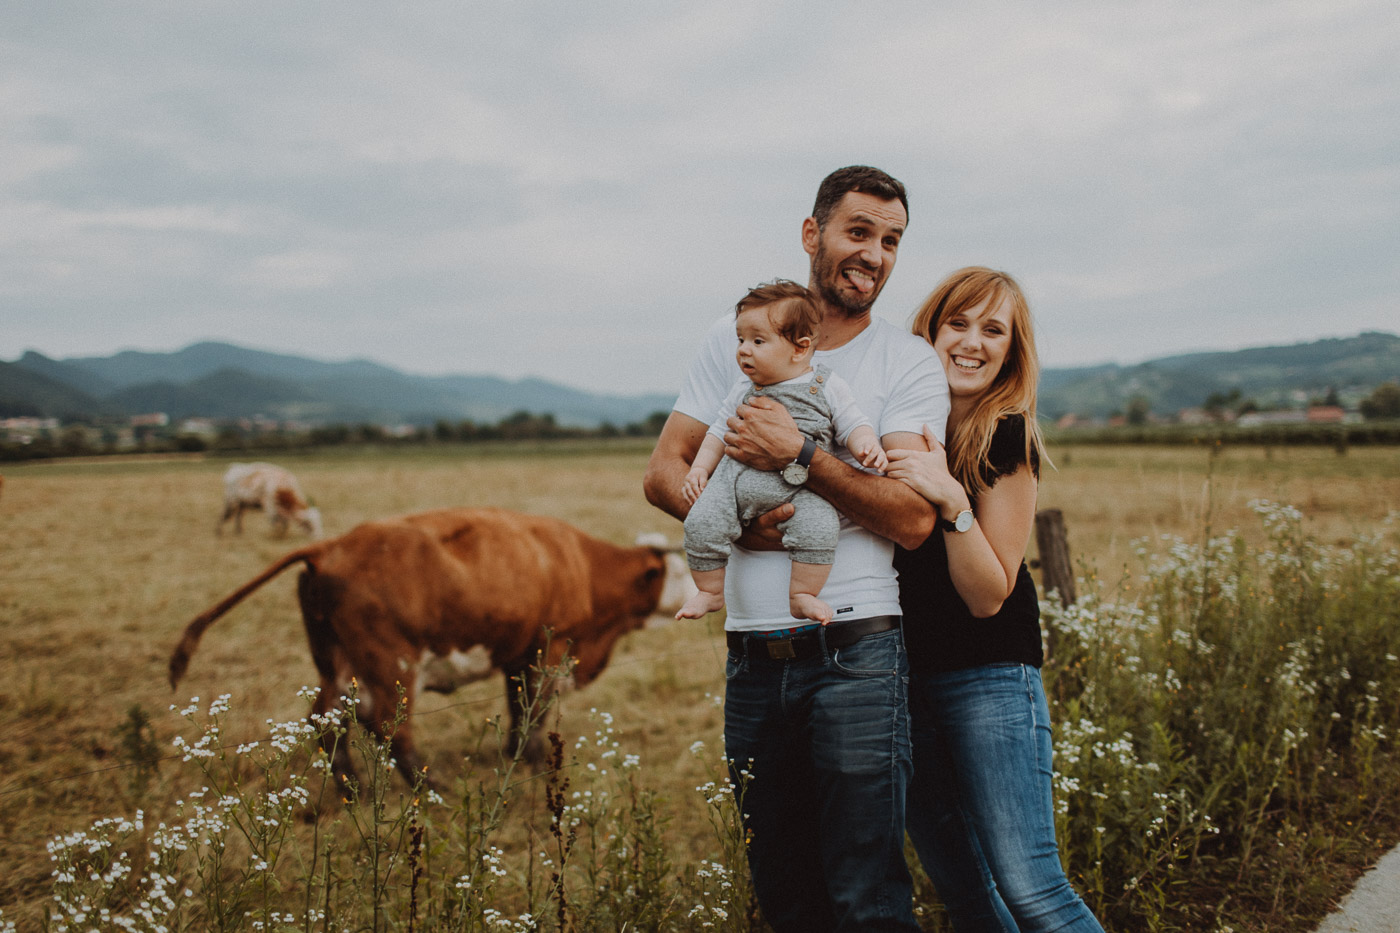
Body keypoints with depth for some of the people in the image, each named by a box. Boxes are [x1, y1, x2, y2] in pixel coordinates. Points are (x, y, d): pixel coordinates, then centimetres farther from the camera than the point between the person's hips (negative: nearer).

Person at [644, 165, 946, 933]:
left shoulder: (910, 364, 2)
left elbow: (913, 518, -9)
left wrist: (801, 456, -18)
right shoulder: (735, 340, 10)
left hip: (855, 654, -3)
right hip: (752, 660, 3)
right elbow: (663, 472, 7)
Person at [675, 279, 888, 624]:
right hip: (736, 479, 3)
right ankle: (710, 592, 4)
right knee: (701, 523, -18)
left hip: (800, 487, -2)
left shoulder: (826, 387, 6)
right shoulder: (743, 391, 15)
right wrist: (699, 468, 10)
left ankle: (802, 595, -11)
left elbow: (852, 424, 6)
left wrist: (866, 446, -15)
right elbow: (719, 431, 21)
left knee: (819, 525, -30)